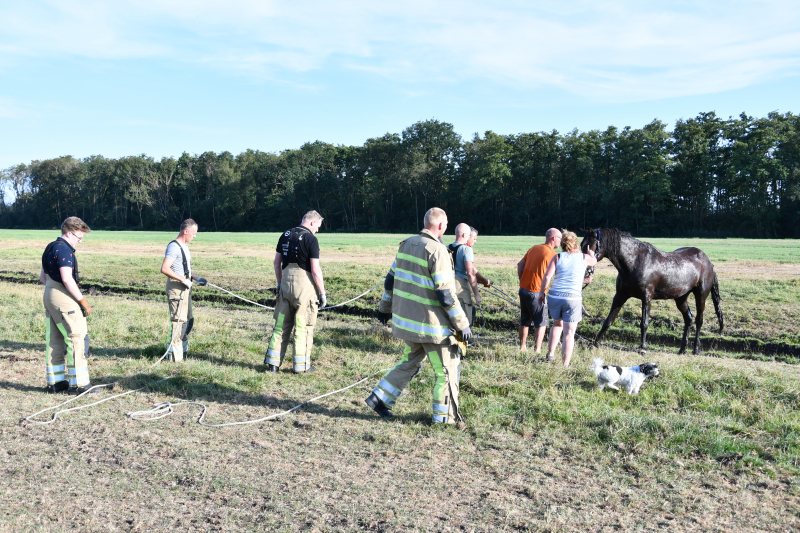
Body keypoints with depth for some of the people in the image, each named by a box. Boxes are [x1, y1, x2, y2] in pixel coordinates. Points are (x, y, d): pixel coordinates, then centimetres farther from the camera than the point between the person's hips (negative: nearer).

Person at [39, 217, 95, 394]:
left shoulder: (51, 248, 16)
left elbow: (42, 276, 23)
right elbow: (67, 279, -23)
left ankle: (55, 382, 19)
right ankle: (78, 383, -4)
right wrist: (83, 302, -17)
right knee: (77, 338, -6)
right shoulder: (64, 249, -16)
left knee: (55, 340, 13)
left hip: (49, 295, 10)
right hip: (63, 299, -10)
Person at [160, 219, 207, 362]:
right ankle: (174, 354, -2)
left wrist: (196, 278, 12)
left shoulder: (184, 246, 15)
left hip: (185, 287, 10)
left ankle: (183, 349, 31)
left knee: (188, 320, 18)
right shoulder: (174, 247, -16)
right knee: (178, 320, -8)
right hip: (176, 287, -10)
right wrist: (183, 279, -24)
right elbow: (164, 269, -26)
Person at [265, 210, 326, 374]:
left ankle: (273, 362, 16)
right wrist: (322, 293, -7)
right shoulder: (310, 238, -10)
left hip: (286, 281, 6)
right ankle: (301, 365, 10)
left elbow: (276, 262, 12)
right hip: (304, 284, -6)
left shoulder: (285, 235, 9)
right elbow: (315, 269, -14)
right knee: (303, 326, 4)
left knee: (281, 324, 13)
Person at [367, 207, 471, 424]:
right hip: (431, 325, -8)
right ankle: (444, 416, 18)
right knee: (448, 369, 9)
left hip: (406, 319, 8)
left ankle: (380, 398, 23)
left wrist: (385, 307, 25)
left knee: (410, 363, 24)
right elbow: (446, 295, -19)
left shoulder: (406, 245, 5)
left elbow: (391, 279, 13)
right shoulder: (437, 251, -18)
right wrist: (463, 325, -12)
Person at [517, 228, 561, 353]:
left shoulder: (534, 248, 9)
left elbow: (520, 265, 11)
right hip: (536, 292, -7)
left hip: (523, 289, 7)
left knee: (524, 321, 17)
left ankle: (522, 347, 25)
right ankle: (537, 350, 1)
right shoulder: (551, 254, -12)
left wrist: (522, 281, 14)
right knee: (541, 323, 4)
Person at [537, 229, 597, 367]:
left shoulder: (557, 257, 3)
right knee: (569, 333, 4)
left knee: (557, 324, 28)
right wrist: (591, 252, 51)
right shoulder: (584, 258, 5)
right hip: (572, 299, -2)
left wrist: (541, 293, 6)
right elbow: (594, 261, 30)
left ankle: (550, 353, 25)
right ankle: (565, 365, 4)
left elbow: (547, 277, -5)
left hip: (554, 297, 2)